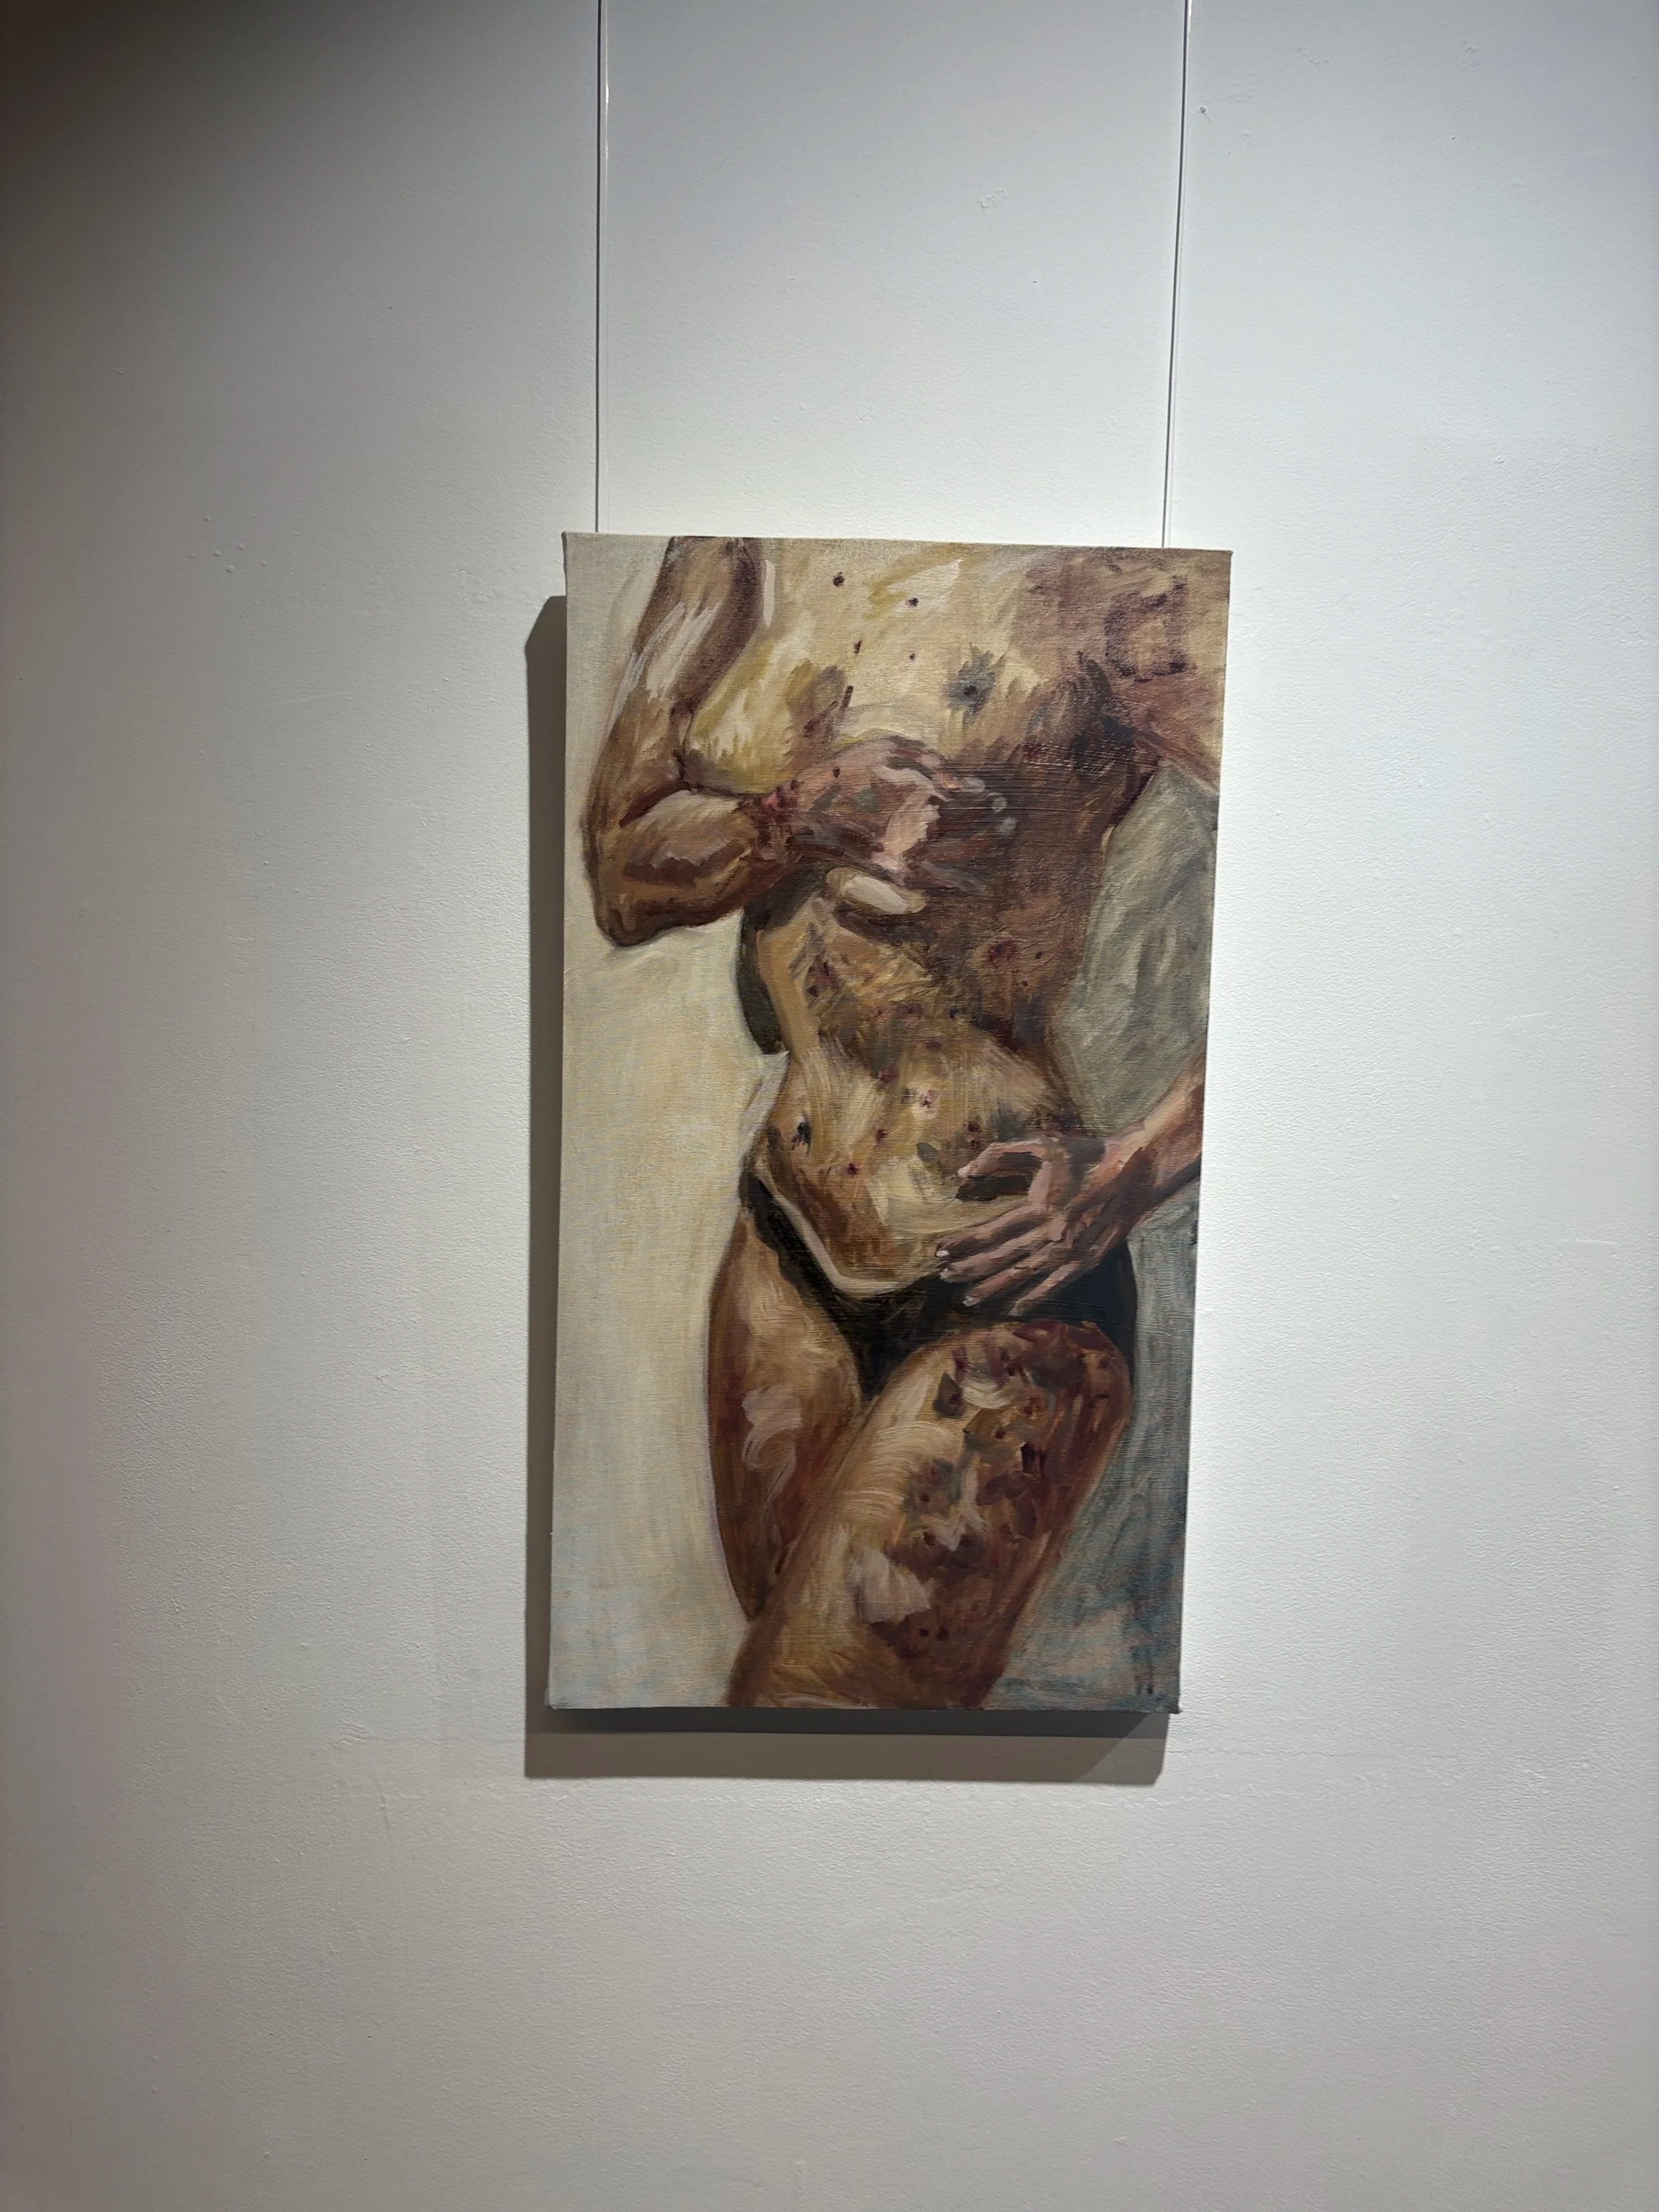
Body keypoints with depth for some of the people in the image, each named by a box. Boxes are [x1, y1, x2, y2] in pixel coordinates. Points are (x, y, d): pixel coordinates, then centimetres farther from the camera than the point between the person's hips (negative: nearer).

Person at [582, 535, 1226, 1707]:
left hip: (996, 1298, -7)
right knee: (780, 1638, 23)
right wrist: (811, 810, -18)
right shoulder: (742, 553, 5)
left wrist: (1127, 1175, -21)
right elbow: (622, 870, 3)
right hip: (785, 1249, 7)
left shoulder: (1112, 586, -15)